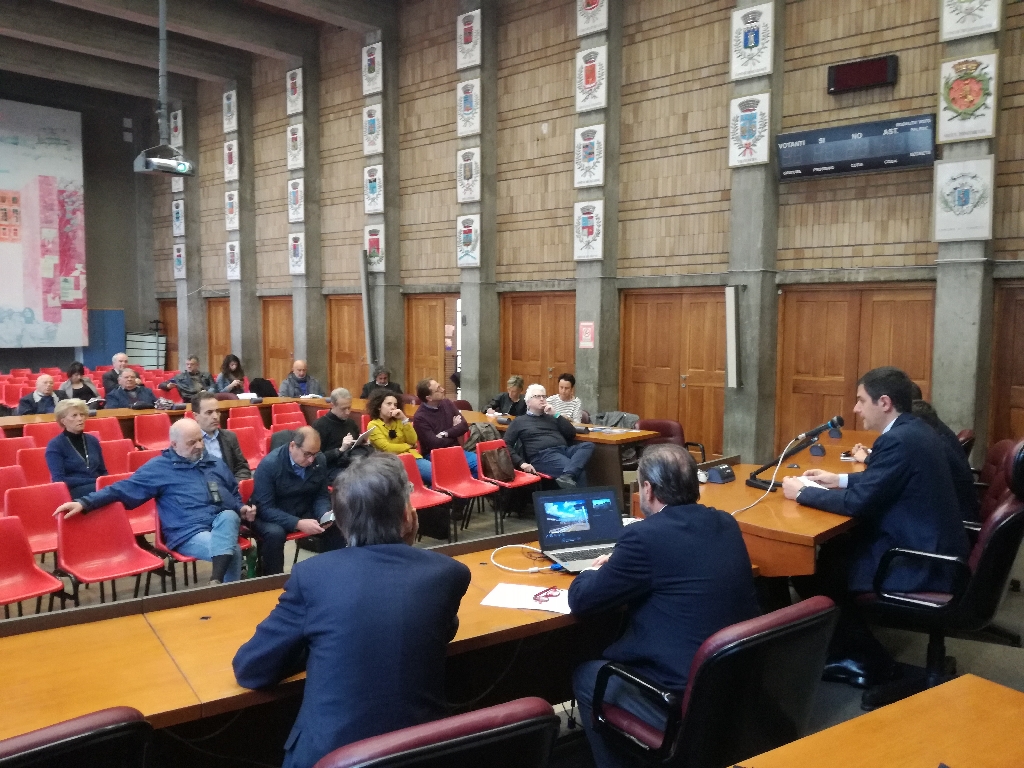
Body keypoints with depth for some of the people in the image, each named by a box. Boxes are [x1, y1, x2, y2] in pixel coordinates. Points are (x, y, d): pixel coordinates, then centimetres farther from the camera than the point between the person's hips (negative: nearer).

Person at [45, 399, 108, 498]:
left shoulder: (92, 440, 16)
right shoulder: (55, 445, 0)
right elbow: (59, 480, -9)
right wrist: (94, 481, -15)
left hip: (98, 486, 5)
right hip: (74, 491, -5)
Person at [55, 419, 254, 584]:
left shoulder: (215, 463, 20)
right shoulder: (160, 467, 5)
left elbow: (234, 494, 29)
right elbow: (123, 489, 3)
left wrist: (242, 509, 7)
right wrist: (84, 503, -8)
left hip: (224, 523, 5)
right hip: (189, 533, -5)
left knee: (228, 516, -36)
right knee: (233, 552, -36)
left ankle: (216, 582, -40)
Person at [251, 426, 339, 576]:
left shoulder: (320, 460, -8)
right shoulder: (269, 464, -22)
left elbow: (321, 496, 4)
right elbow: (265, 508, -23)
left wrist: (325, 514, -20)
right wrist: (298, 523, -35)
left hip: (304, 512, 4)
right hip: (271, 516, -4)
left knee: (336, 527, -18)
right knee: (275, 533, -36)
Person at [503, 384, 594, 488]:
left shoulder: (551, 417, 28)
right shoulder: (520, 421, 15)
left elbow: (572, 433, 17)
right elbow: (506, 445, 6)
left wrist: (556, 415, 8)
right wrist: (521, 463, -9)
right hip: (542, 455, -5)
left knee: (589, 446, -28)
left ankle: (567, 476, -45)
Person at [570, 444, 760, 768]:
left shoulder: (645, 536, -20)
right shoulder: (725, 523, 3)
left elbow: (580, 599, -8)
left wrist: (596, 570, 13)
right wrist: (618, 564, 17)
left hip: (685, 704, -7)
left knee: (586, 675, 16)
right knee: (611, 660, 27)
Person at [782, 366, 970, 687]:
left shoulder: (899, 439, -23)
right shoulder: (913, 430, 7)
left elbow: (857, 503, -23)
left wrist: (801, 492, -11)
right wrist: (840, 479, 16)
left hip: (920, 563, -10)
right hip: (929, 546, 10)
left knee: (812, 574, -3)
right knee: (831, 551, 16)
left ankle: (868, 660, 13)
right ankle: (851, 647, 24)